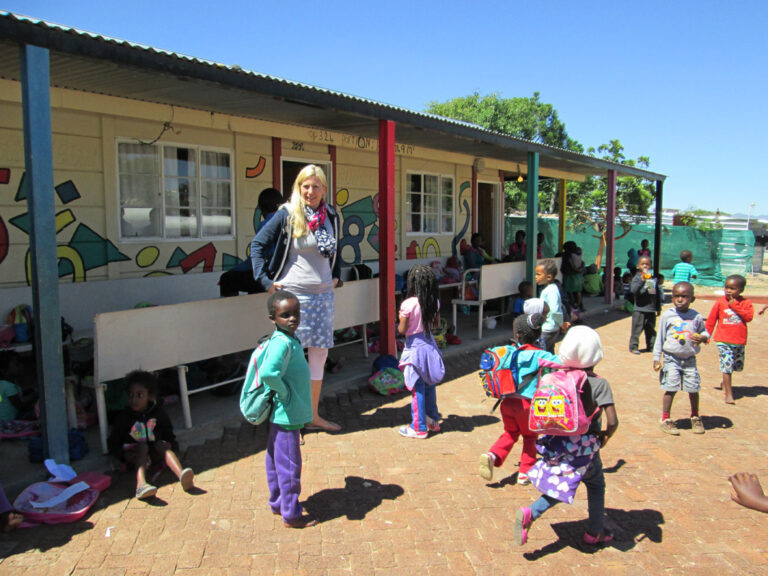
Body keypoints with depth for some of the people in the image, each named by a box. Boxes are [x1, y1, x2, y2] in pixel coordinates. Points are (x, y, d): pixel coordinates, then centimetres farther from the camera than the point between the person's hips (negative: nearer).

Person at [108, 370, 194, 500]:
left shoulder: (157, 412, 6)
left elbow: (168, 433, 17)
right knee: (142, 446, -32)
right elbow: (113, 443, 1)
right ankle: (141, 484, -60)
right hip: (134, 453, -1)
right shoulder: (123, 417, 0)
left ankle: (182, 476, -58)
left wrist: (171, 445, -3)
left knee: (161, 445, -30)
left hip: (155, 452, 2)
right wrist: (123, 455, -18)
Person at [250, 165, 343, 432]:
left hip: (323, 294, 5)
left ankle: (313, 415, 22)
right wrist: (266, 280, -8)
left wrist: (336, 276, 14)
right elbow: (257, 244, -3)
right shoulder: (286, 214, -6)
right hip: (293, 293, -5)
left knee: (319, 354, 9)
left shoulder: (331, 217, 8)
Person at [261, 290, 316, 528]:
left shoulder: (291, 339, 6)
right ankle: (291, 515, 17)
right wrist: (285, 392, -22)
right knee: (289, 465, 4)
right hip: (287, 416, -9)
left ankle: (278, 504, 36)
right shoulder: (281, 343, -24)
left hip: (288, 415, 9)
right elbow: (267, 374, -40)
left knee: (277, 461, 21)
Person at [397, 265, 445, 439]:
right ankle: (433, 420, 32)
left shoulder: (408, 304, -20)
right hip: (430, 345, 6)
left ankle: (419, 428, 11)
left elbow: (402, 329, -14)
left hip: (414, 347, -6)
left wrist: (400, 320, 5)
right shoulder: (434, 302, -2)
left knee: (417, 389, 2)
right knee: (429, 386, 19)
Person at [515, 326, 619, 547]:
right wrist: (605, 436, 0)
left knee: (561, 487, 19)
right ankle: (595, 532, 34)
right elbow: (612, 421, -19)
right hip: (584, 447, -4)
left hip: (558, 443, 4)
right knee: (596, 485, 21)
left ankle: (529, 514, -1)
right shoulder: (599, 383, -15)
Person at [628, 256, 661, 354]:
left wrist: (658, 308, 18)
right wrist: (642, 280, -31)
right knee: (637, 329, -2)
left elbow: (657, 295, 17)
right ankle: (633, 347, 6)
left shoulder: (653, 279, 11)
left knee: (651, 330, 15)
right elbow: (633, 290, -22)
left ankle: (651, 346, 26)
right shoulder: (637, 278, -4)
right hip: (639, 309, -5)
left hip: (651, 310, 5)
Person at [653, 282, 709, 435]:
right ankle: (665, 419, 10)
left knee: (694, 388, 7)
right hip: (671, 358, -2)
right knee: (670, 388, -4)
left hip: (689, 359, 2)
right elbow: (660, 338, 1)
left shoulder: (696, 317, 2)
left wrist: (703, 338, -10)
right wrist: (657, 358, 1)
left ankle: (695, 417, 30)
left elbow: (704, 332, 16)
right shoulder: (667, 315, -3)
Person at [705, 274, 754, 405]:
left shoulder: (745, 303, 0)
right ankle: (728, 394, -4)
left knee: (737, 365, 17)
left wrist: (735, 306, -19)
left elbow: (749, 317, -16)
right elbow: (711, 320, 3)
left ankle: (724, 382, 44)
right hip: (723, 341, -3)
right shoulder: (720, 302, -3)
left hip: (739, 341, 3)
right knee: (727, 365, -10)